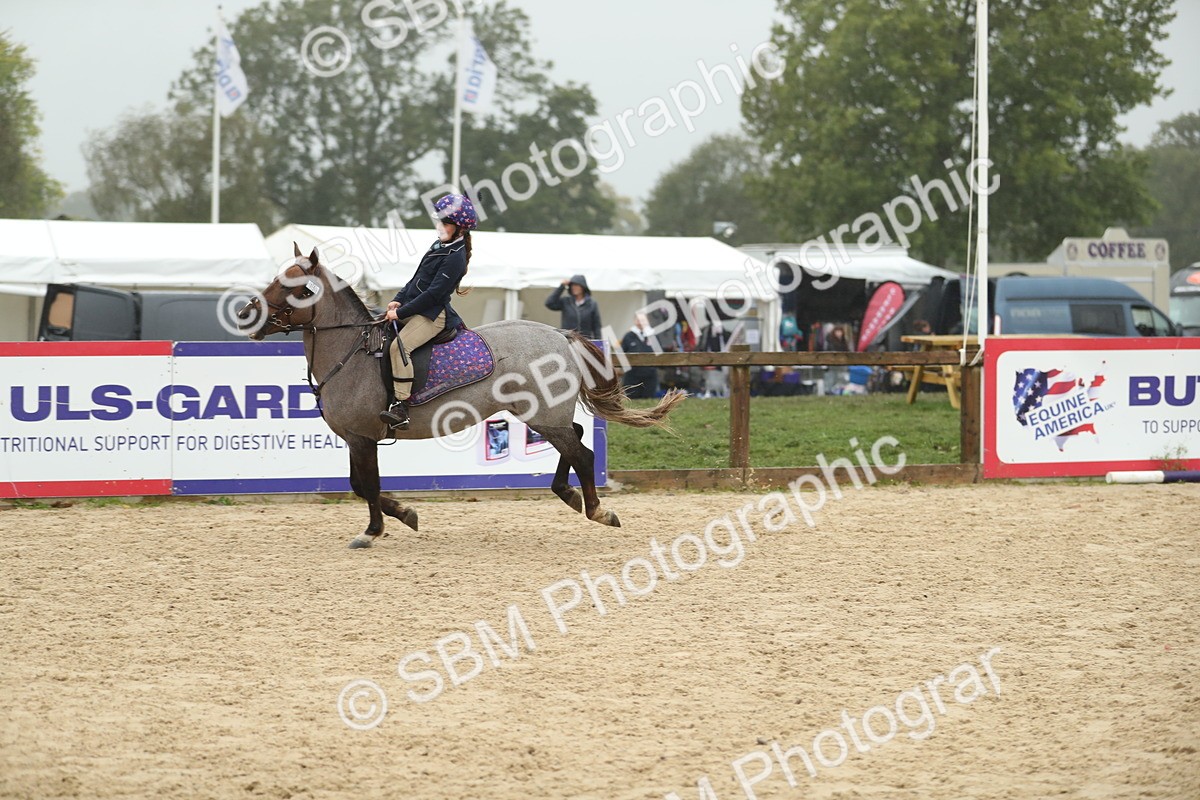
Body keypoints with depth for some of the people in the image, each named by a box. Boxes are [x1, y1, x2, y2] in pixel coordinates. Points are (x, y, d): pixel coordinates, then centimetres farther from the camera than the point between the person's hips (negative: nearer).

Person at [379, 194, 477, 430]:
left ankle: (400, 406, -31)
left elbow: (433, 293, -20)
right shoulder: (439, 246, 16)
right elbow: (417, 279, 21)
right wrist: (398, 300, 6)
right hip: (415, 309, 11)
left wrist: (401, 313, -18)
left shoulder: (454, 258, -15)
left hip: (433, 315, -11)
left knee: (399, 346, -30)